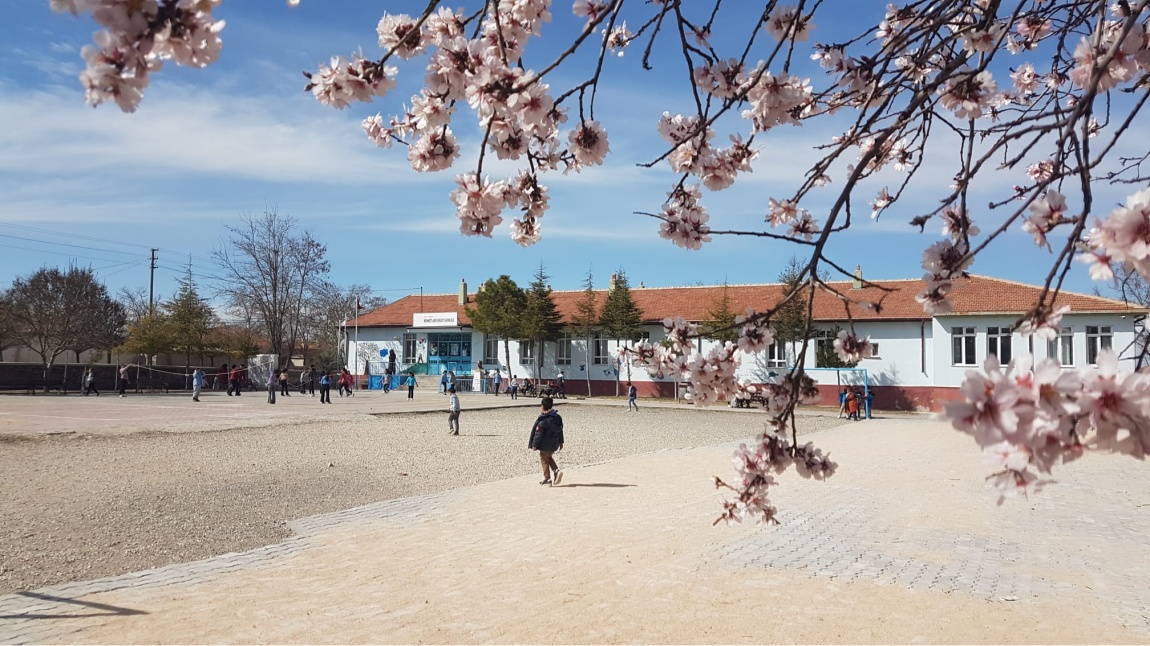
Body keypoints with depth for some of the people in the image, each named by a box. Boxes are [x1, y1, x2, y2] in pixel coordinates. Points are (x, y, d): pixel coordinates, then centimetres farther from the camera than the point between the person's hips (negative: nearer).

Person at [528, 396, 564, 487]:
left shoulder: (542, 421, -21)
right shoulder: (557, 417, 1)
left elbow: (538, 434, -18)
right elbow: (560, 430, 9)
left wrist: (534, 445, -9)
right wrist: (561, 442, 18)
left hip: (545, 445, -7)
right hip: (554, 444, 7)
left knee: (544, 460, 6)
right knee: (550, 458, 24)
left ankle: (547, 479, 10)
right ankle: (557, 470, 3)